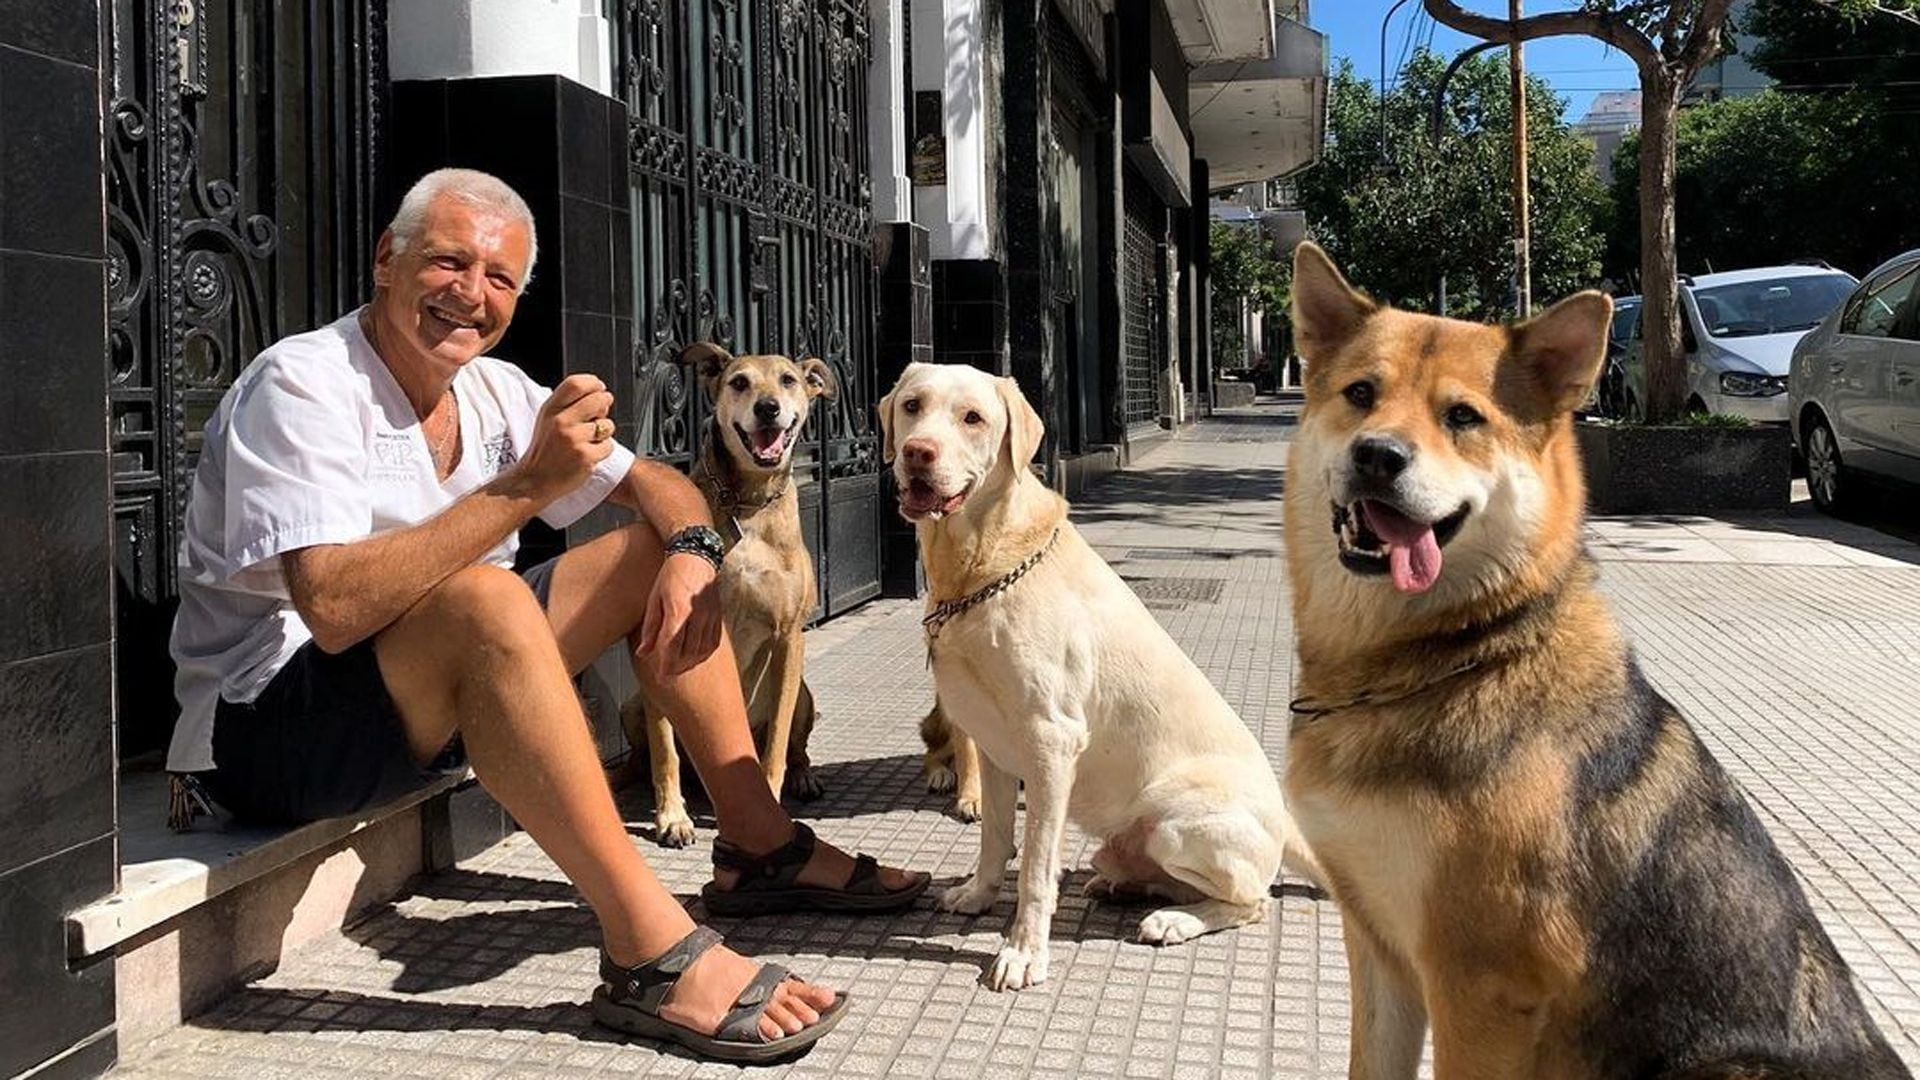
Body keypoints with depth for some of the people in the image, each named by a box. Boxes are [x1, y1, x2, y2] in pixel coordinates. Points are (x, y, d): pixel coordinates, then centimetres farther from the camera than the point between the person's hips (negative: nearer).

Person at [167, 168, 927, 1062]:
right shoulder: (302, 386, -19)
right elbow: (336, 609, -33)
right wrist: (527, 483, -35)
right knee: (482, 599, -36)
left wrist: (691, 549, -15)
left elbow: (657, 484, 8)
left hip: (437, 705, 8)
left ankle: (758, 843, 3)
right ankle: (649, 947, -34)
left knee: (658, 553, 3)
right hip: (261, 731, -8)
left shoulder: (494, 390, 3)